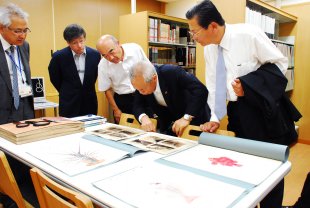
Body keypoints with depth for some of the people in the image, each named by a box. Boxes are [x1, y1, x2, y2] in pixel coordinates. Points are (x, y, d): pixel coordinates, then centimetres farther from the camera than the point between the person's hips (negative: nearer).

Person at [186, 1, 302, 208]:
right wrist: (215, 117, 0)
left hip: (264, 109, -5)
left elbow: (280, 63, -11)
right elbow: (213, 85, 6)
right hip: (239, 114, 5)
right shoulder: (209, 48, 1)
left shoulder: (248, 34, -18)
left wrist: (248, 84, -23)